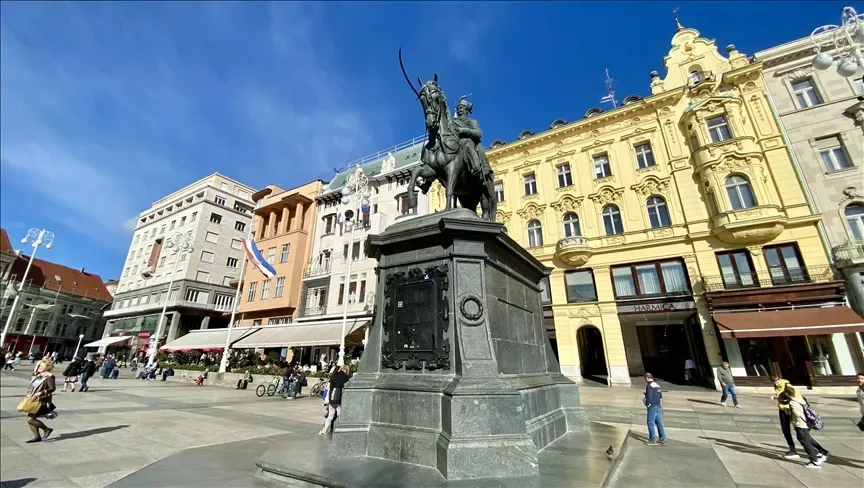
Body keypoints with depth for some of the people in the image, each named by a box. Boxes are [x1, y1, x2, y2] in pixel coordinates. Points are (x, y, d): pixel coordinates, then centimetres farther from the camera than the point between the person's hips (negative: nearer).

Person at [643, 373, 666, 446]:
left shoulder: (649, 386, -17)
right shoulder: (657, 385, 10)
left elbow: (649, 397, -21)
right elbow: (660, 396, 16)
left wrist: (647, 404, -4)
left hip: (652, 407, -9)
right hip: (658, 406, 9)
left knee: (650, 423, 0)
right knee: (659, 423, 14)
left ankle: (652, 440, 6)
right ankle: (662, 440, 20)